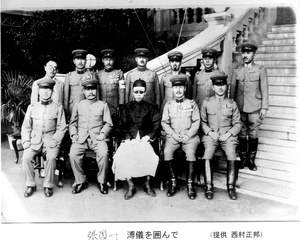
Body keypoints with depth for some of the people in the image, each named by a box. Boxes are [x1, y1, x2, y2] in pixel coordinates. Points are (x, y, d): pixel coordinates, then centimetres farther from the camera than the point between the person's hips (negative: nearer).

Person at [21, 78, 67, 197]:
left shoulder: (58, 107, 6)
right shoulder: (32, 107, 12)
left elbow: (61, 128, 3)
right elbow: (26, 127, 13)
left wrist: (54, 140, -11)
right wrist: (26, 140, -3)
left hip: (50, 140, -2)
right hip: (34, 139, 2)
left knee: (51, 158, -29)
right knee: (26, 158, -23)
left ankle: (48, 185, -9)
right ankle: (30, 185, -4)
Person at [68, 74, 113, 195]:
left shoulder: (103, 105, 12)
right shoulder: (78, 105, 16)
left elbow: (108, 124, 9)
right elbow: (72, 123, 17)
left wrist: (103, 134, -8)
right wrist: (73, 134, 0)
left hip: (97, 138, -1)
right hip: (81, 138, 2)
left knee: (103, 154, -30)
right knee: (73, 154, -26)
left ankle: (102, 182, -7)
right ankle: (80, 181, -6)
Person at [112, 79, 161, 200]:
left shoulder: (151, 108, 14)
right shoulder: (126, 108, 16)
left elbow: (156, 124, 5)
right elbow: (122, 125, 8)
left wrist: (148, 136, -8)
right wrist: (127, 139, -7)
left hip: (144, 139, 0)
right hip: (129, 139, 1)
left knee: (150, 156, -30)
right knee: (122, 156, -29)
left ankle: (147, 184, -8)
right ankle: (130, 185, -14)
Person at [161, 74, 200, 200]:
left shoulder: (192, 104, 8)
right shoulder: (168, 105, 12)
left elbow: (196, 122, 2)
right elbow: (164, 123, 7)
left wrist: (187, 136, -11)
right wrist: (174, 134, -8)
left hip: (189, 136, -1)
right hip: (173, 136, 2)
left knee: (191, 152, -30)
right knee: (167, 151, -27)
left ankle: (190, 184, -18)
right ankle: (173, 182, -14)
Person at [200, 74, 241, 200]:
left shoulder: (232, 104, 9)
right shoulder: (206, 102, 8)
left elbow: (237, 124, 9)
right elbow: (202, 121, 8)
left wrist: (228, 134, -7)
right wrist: (210, 132, -8)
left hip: (227, 135, 0)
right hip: (210, 134, 0)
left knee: (231, 154, -27)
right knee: (208, 153, -28)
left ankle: (231, 187, -17)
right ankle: (208, 186, -21)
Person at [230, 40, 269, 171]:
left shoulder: (261, 69, 2)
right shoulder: (236, 70, 8)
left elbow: (264, 90, 1)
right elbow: (233, 89, 12)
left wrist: (264, 107, -3)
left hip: (255, 108, -2)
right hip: (239, 108, 2)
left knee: (253, 135, 3)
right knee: (241, 135, 6)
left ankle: (251, 160, 15)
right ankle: (243, 159, 18)